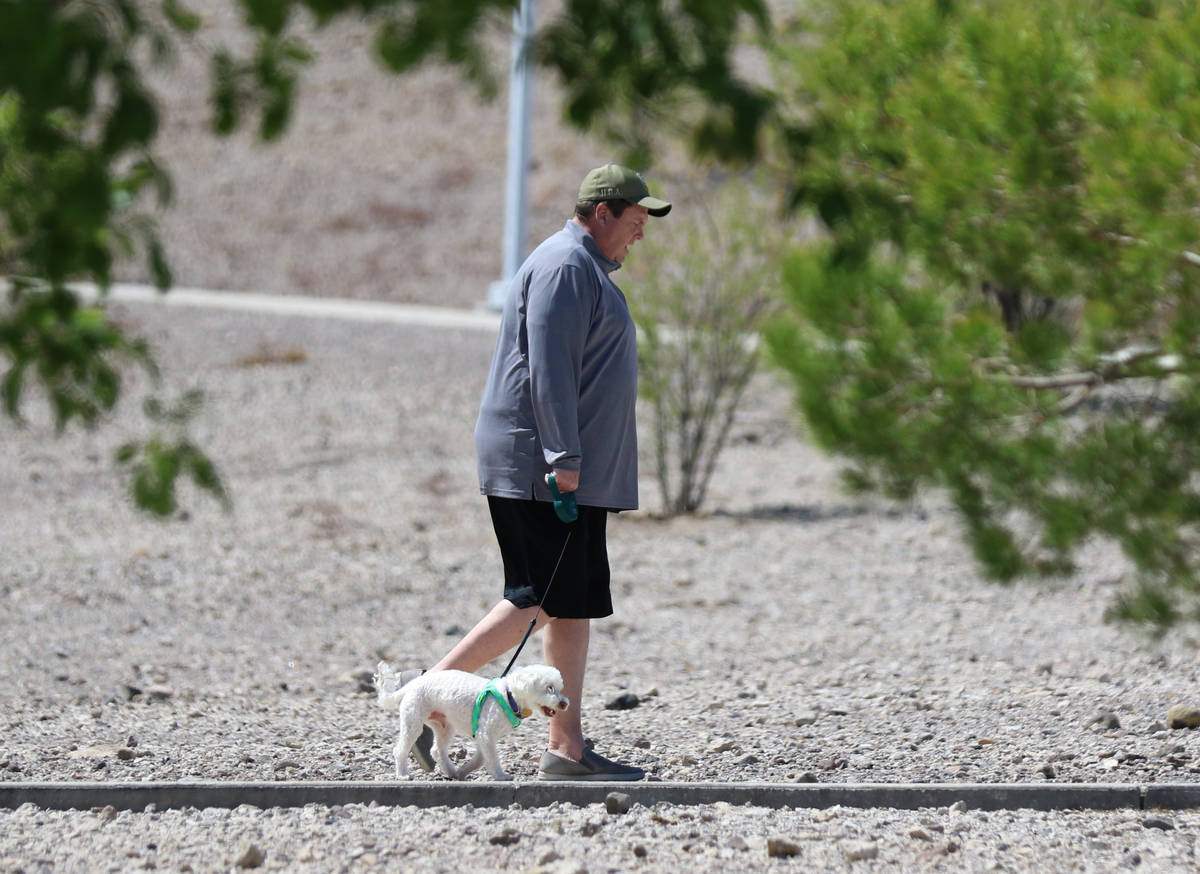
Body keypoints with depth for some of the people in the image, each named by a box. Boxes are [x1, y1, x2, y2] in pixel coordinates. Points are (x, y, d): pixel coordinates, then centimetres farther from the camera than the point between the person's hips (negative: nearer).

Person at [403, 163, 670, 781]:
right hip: (540, 468, -11)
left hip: (575, 474, 11)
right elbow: (547, 369, -19)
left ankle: (566, 749, 5)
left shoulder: (585, 268, 22)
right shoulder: (564, 266, -11)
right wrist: (562, 459, -23)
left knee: (575, 606, 6)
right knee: (538, 599, -12)